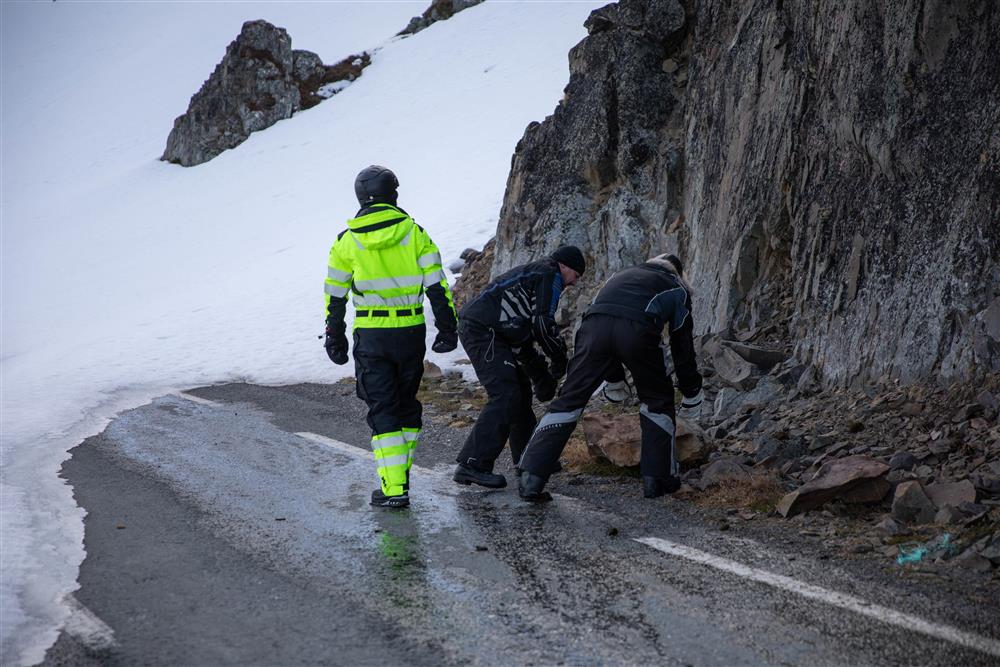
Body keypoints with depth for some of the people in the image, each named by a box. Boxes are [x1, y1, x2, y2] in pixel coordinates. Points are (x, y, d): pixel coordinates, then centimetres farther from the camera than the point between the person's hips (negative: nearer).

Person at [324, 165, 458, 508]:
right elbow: (437, 285, -4)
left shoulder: (347, 241, -1)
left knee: (382, 409, 3)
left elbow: (335, 295, 3)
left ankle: (393, 489, -3)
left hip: (370, 336, -1)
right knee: (407, 405, 18)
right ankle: (400, 474, 23)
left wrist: (335, 337, 13)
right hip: (412, 331, 1)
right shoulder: (414, 232, -1)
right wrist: (447, 328, 3)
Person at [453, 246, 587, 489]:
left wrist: (540, 374, 24)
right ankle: (473, 464, -21)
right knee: (505, 396, -16)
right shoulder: (550, 276, -1)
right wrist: (560, 359, 1)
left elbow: (525, 334, 28)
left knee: (520, 391, 19)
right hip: (483, 331, -11)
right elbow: (543, 324, -13)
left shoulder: (532, 273, 29)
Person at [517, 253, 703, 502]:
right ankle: (657, 478, 19)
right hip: (639, 330, -3)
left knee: (568, 401, 5)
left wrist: (616, 380, 57)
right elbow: (683, 343, 32)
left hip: (594, 324, 3)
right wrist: (692, 392, 43)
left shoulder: (620, 276, 43)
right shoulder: (676, 288, 32)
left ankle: (531, 479, -3)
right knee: (658, 401, 20)